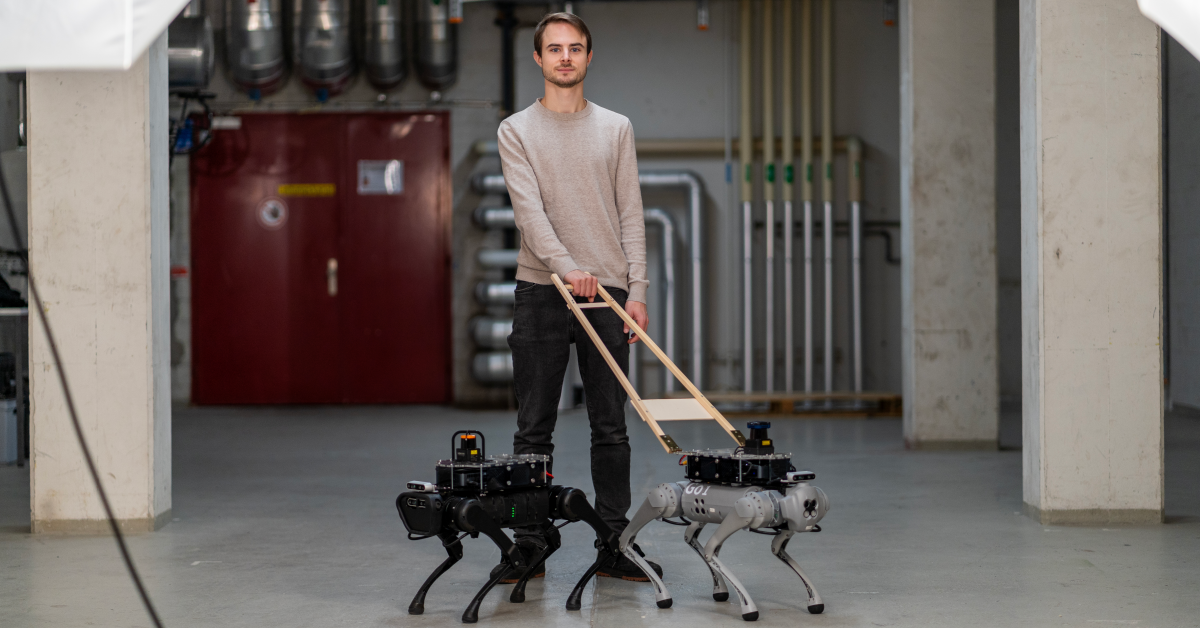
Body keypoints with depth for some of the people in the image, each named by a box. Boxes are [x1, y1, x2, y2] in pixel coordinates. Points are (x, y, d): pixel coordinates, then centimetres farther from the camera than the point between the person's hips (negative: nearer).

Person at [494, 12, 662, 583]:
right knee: (534, 429, 2)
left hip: (607, 291, 2)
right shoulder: (517, 131, 3)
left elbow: (630, 215, 6)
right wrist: (568, 267, -24)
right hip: (540, 293, -2)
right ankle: (529, 547, 9)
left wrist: (636, 289, -3)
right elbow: (529, 210, -10)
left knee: (611, 428, 5)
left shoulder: (616, 128, 10)